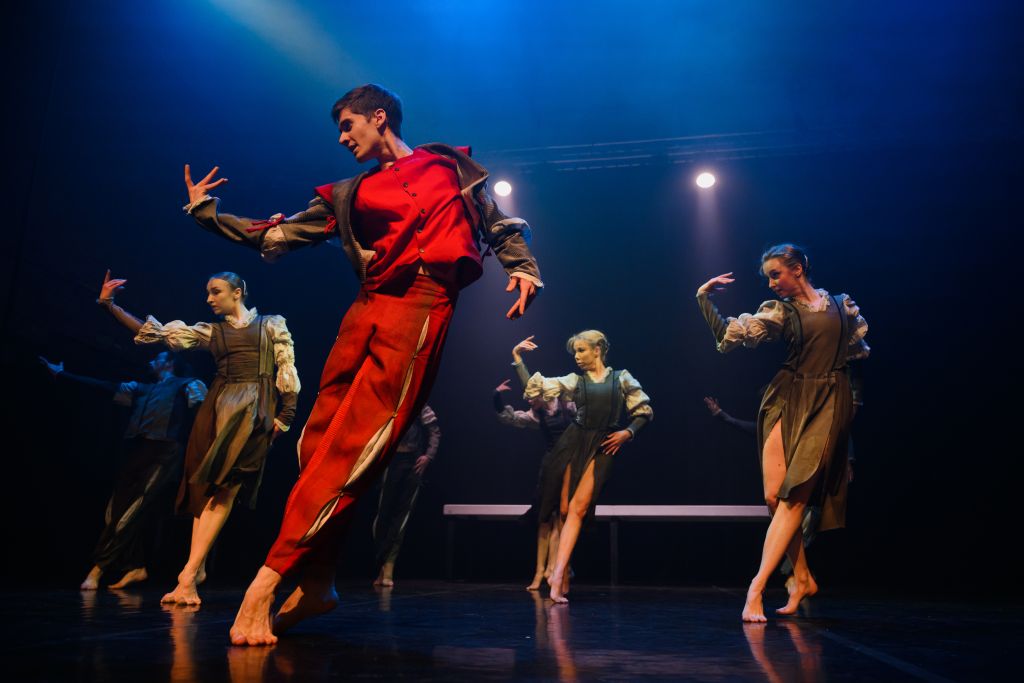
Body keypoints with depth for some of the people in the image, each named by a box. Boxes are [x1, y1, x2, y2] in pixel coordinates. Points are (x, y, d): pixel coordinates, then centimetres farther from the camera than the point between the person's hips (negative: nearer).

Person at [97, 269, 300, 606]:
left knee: (223, 486, -17)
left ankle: (189, 575, -21)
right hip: (217, 407, 4)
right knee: (209, 488, -7)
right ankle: (192, 580, -3)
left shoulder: (271, 324, 12)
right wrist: (109, 305, 9)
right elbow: (156, 332, 15)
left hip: (254, 408, -4)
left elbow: (287, 369, 6)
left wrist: (284, 415, -2)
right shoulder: (210, 332, 19)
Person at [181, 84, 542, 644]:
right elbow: (276, 237, 23)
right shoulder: (348, 195, 24)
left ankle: (268, 579, -15)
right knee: (319, 444, -3)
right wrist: (208, 214, 18)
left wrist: (522, 268, -1)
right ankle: (316, 585, 9)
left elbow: (502, 228, 17)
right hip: (366, 309, 5)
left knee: (353, 447, -14)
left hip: (420, 308, -5)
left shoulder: (449, 168, 17)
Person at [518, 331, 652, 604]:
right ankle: (563, 576, 11)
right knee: (565, 509, -2)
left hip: (602, 447, -2)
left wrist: (627, 432, -1)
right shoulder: (574, 380, 12)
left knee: (578, 509, -15)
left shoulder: (622, 378, 10)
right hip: (574, 443, 2)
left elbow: (645, 411, 12)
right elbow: (536, 387, 5)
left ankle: (558, 573, -20)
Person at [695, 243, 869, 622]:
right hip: (787, 401, 2)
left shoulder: (842, 305, 9)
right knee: (774, 495, -6)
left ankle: (756, 587, -12)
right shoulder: (778, 311, 7)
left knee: (795, 495, -10)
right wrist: (704, 298, -7)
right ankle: (802, 578, 12)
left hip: (828, 404, -1)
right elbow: (729, 334, -1)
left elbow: (859, 348, 24)